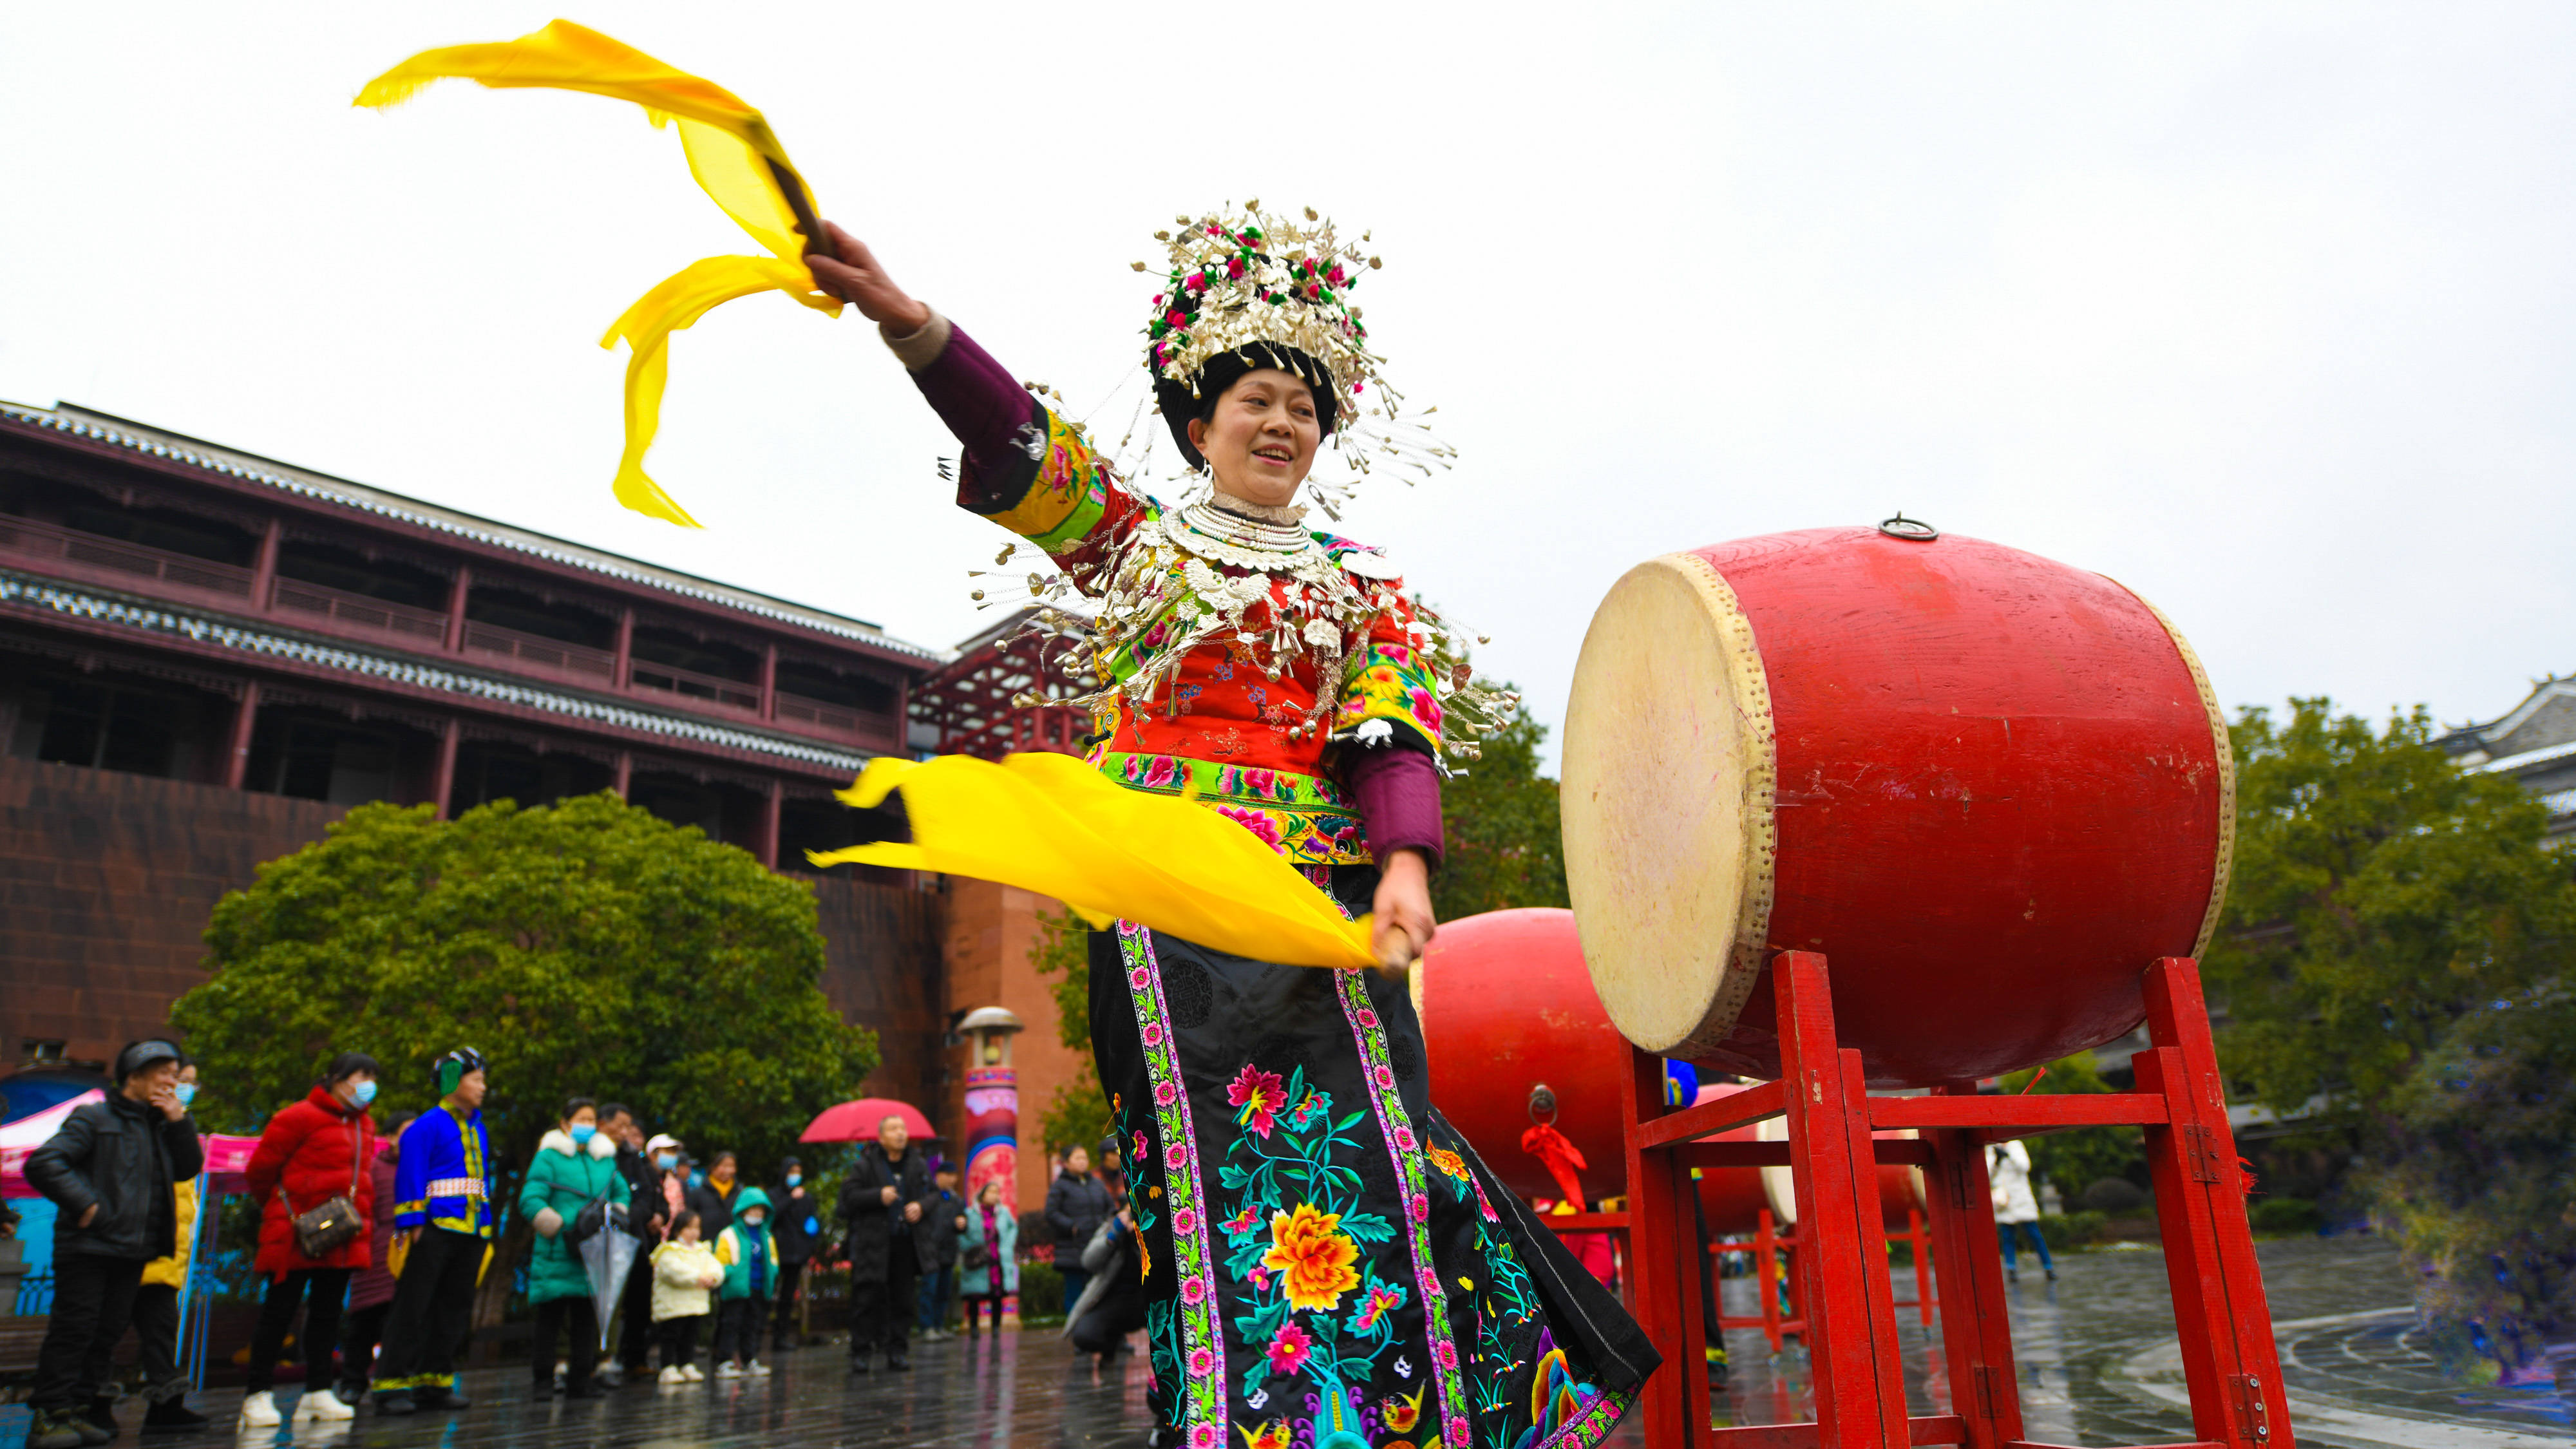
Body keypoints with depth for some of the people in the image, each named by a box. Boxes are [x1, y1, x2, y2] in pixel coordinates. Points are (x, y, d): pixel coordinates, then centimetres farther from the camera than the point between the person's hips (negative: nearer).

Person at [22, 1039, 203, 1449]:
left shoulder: (160, 1126, 16)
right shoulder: (94, 1118, -4)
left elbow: (190, 1167, 11)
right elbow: (43, 1163, -13)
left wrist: (180, 1121, -1)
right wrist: (83, 1204, -19)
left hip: (134, 1253, 7)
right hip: (88, 1246, -6)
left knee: (106, 1334, 9)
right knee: (73, 1330, -6)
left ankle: (81, 1411, 16)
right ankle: (49, 1416, 1)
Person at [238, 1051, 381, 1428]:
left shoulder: (364, 1126, 14)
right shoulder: (300, 1117, -9)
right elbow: (259, 1170, -5)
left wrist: (359, 1213, 13)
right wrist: (280, 1211, 5)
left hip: (343, 1237, 7)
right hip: (297, 1236, -7)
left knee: (327, 1312, 9)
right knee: (279, 1312, 0)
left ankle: (318, 1393, 14)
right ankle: (257, 1396, 9)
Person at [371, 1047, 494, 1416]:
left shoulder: (477, 1129, 17)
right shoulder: (427, 1126, -5)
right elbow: (411, 1176, -10)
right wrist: (412, 1226, -16)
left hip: (471, 1232, 7)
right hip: (434, 1230, -7)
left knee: (454, 1311, 10)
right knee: (412, 1310, -3)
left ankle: (434, 1383, 17)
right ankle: (392, 1385, 3)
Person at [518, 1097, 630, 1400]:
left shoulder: (606, 1159, 14)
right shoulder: (549, 1157, -3)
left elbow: (622, 1194, 23)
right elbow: (530, 1201, -9)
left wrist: (613, 1220, 4)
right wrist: (561, 1229, -16)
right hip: (556, 1254, -4)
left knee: (587, 1317, 7)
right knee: (550, 1317, 1)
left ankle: (580, 1380, 15)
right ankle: (543, 1380, 13)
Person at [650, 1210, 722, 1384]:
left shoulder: (702, 1251, 13)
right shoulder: (669, 1252, -8)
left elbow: (716, 1267, 5)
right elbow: (675, 1272, -23)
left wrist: (712, 1277, -17)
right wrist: (697, 1278, -23)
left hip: (697, 1305, 6)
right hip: (673, 1306, -6)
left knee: (690, 1337, 12)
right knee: (671, 1337, -2)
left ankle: (688, 1367, 19)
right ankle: (669, 1369, 4)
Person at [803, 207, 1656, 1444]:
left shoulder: (1361, 584, 16)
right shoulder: (1136, 542, 15)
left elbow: (1395, 732, 2)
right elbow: (1019, 442, -2)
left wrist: (1405, 866, -17)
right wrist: (906, 320, -19)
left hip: (1317, 894, 1)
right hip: (1160, 902, 0)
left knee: (1353, 1141, -5)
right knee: (1205, 1150, -5)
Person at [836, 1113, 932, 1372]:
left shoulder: (917, 1165, 8)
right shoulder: (866, 1165, -2)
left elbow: (932, 1194, 15)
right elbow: (849, 1195, -8)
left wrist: (920, 1206, -5)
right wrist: (878, 1196, -19)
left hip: (905, 1242, 3)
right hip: (872, 1241, -3)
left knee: (902, 1299, 7)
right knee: (868, 1297, -3)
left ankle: (897, 1351, 17)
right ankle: (860, 1351, 8)